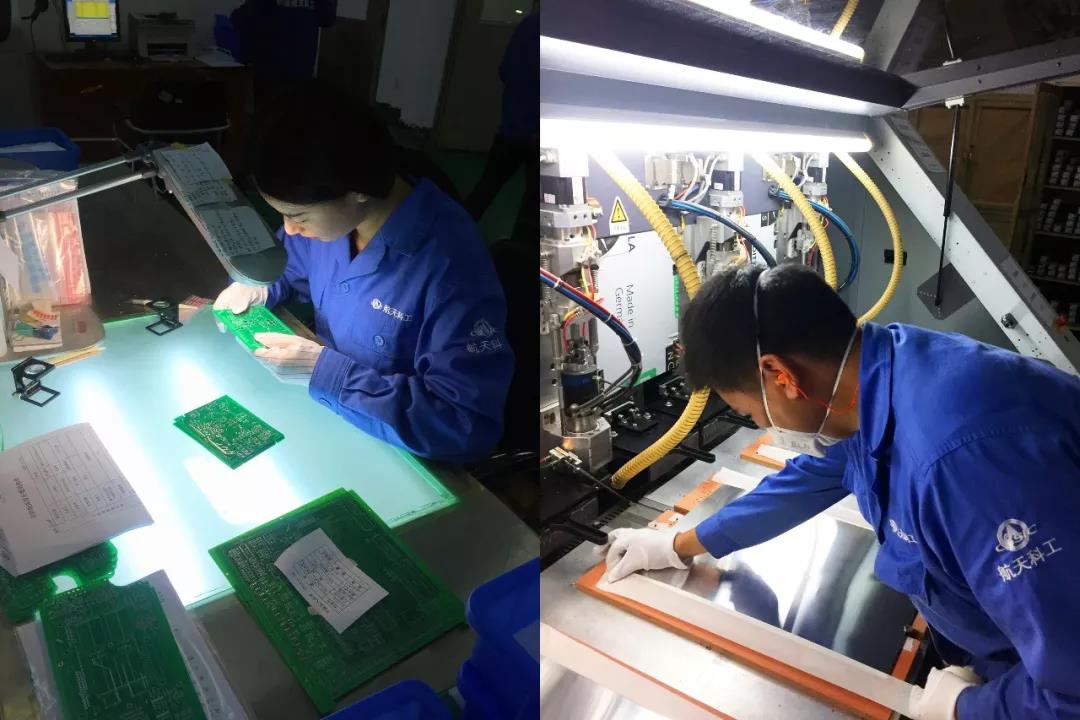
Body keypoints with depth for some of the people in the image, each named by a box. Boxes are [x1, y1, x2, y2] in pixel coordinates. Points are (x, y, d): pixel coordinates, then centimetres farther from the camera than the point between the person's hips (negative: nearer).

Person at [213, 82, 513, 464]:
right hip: (323, 408, 7)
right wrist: (259, 288, -8)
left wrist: (324, 369, -30)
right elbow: (296, 266, 16)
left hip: (395, 456, -7)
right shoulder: (326, 209, -8)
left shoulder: (450, 263, -33)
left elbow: (468, 425, -34)